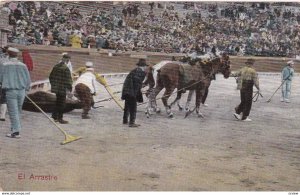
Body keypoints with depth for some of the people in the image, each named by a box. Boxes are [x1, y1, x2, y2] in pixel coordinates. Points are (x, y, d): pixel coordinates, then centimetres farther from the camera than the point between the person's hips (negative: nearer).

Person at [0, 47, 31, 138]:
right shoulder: (23, 65, 4)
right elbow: (28, 80, 5)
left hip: (10, 91, -3)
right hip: (21, 91, 3)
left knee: (13, 112, -1)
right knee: (18, 112, 15)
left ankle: (16, 131, -6)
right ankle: (14, 129, 21)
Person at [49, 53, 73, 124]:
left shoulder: (55, 67, 5)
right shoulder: (66, 69, -19)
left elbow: (51, 77, 13)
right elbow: (68, 80, -18)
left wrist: (53, 85, 23)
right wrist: (70, 89, -10)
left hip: (56, 88, 7)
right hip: (62, 89, -7)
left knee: (58, 102, 21)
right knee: (61, 103, 4)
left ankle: (55, 116, 29)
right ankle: (60, 118, 10)